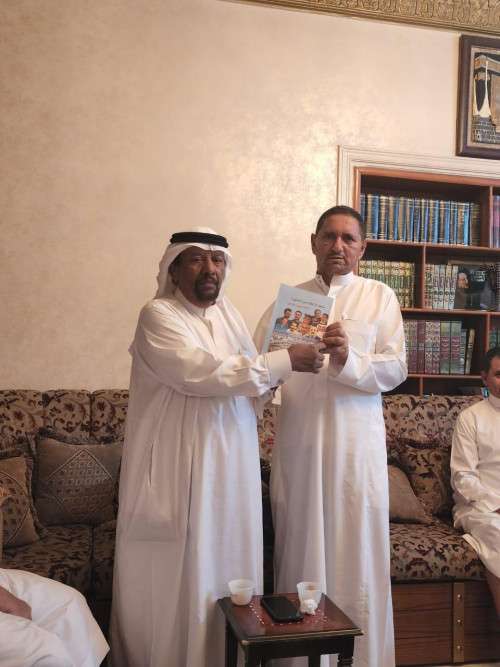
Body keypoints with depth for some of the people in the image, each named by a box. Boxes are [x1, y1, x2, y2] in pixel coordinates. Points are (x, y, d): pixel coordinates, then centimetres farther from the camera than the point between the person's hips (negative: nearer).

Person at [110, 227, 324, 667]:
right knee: (181, 574, 3)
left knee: (230, 565, 14)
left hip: (232, 468, 7)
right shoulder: (158, 316, -10)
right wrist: (281, 362, -21)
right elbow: (200, 372, -24)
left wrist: (268, 379, -5)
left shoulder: (229, 314, 12)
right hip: (180, 470, -7)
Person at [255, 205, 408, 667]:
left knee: (357, 555, 6)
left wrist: (348, 360, -19)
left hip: (356, 443, -1)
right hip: (298, 442, 1)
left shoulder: (380, 297, 6)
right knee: (301, 553, 8)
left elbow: (396, 369, -3)